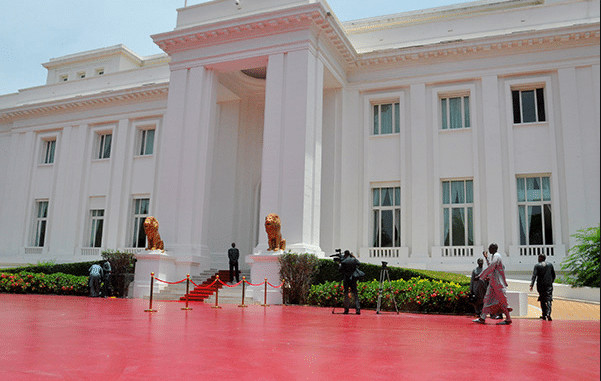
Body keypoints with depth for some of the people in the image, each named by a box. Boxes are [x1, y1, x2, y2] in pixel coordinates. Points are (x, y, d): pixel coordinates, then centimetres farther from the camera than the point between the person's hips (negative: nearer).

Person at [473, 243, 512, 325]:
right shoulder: (494, 256, 16)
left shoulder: (496, 256, -14)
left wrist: (480, 276, -19)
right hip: (493, 282, 10)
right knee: (488, 298, 7)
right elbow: (491, 267, 27)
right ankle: (482, 318, 7)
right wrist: (486, 258, 26)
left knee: (501, 300, -4)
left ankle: (508, 319, 4)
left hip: (497, 282, -10)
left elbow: (490, 268, -21)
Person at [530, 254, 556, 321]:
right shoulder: (550, 265, 5)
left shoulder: (537, 266, -4)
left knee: (542, 300, 13)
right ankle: (548, 314, -24)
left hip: (540, 285, -1)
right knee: (548, 300, -4)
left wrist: (531, 285, -19)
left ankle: (544, 315, 19)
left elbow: (534, 275, -14)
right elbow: (553, 275, 12)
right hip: (549, 285, 1)